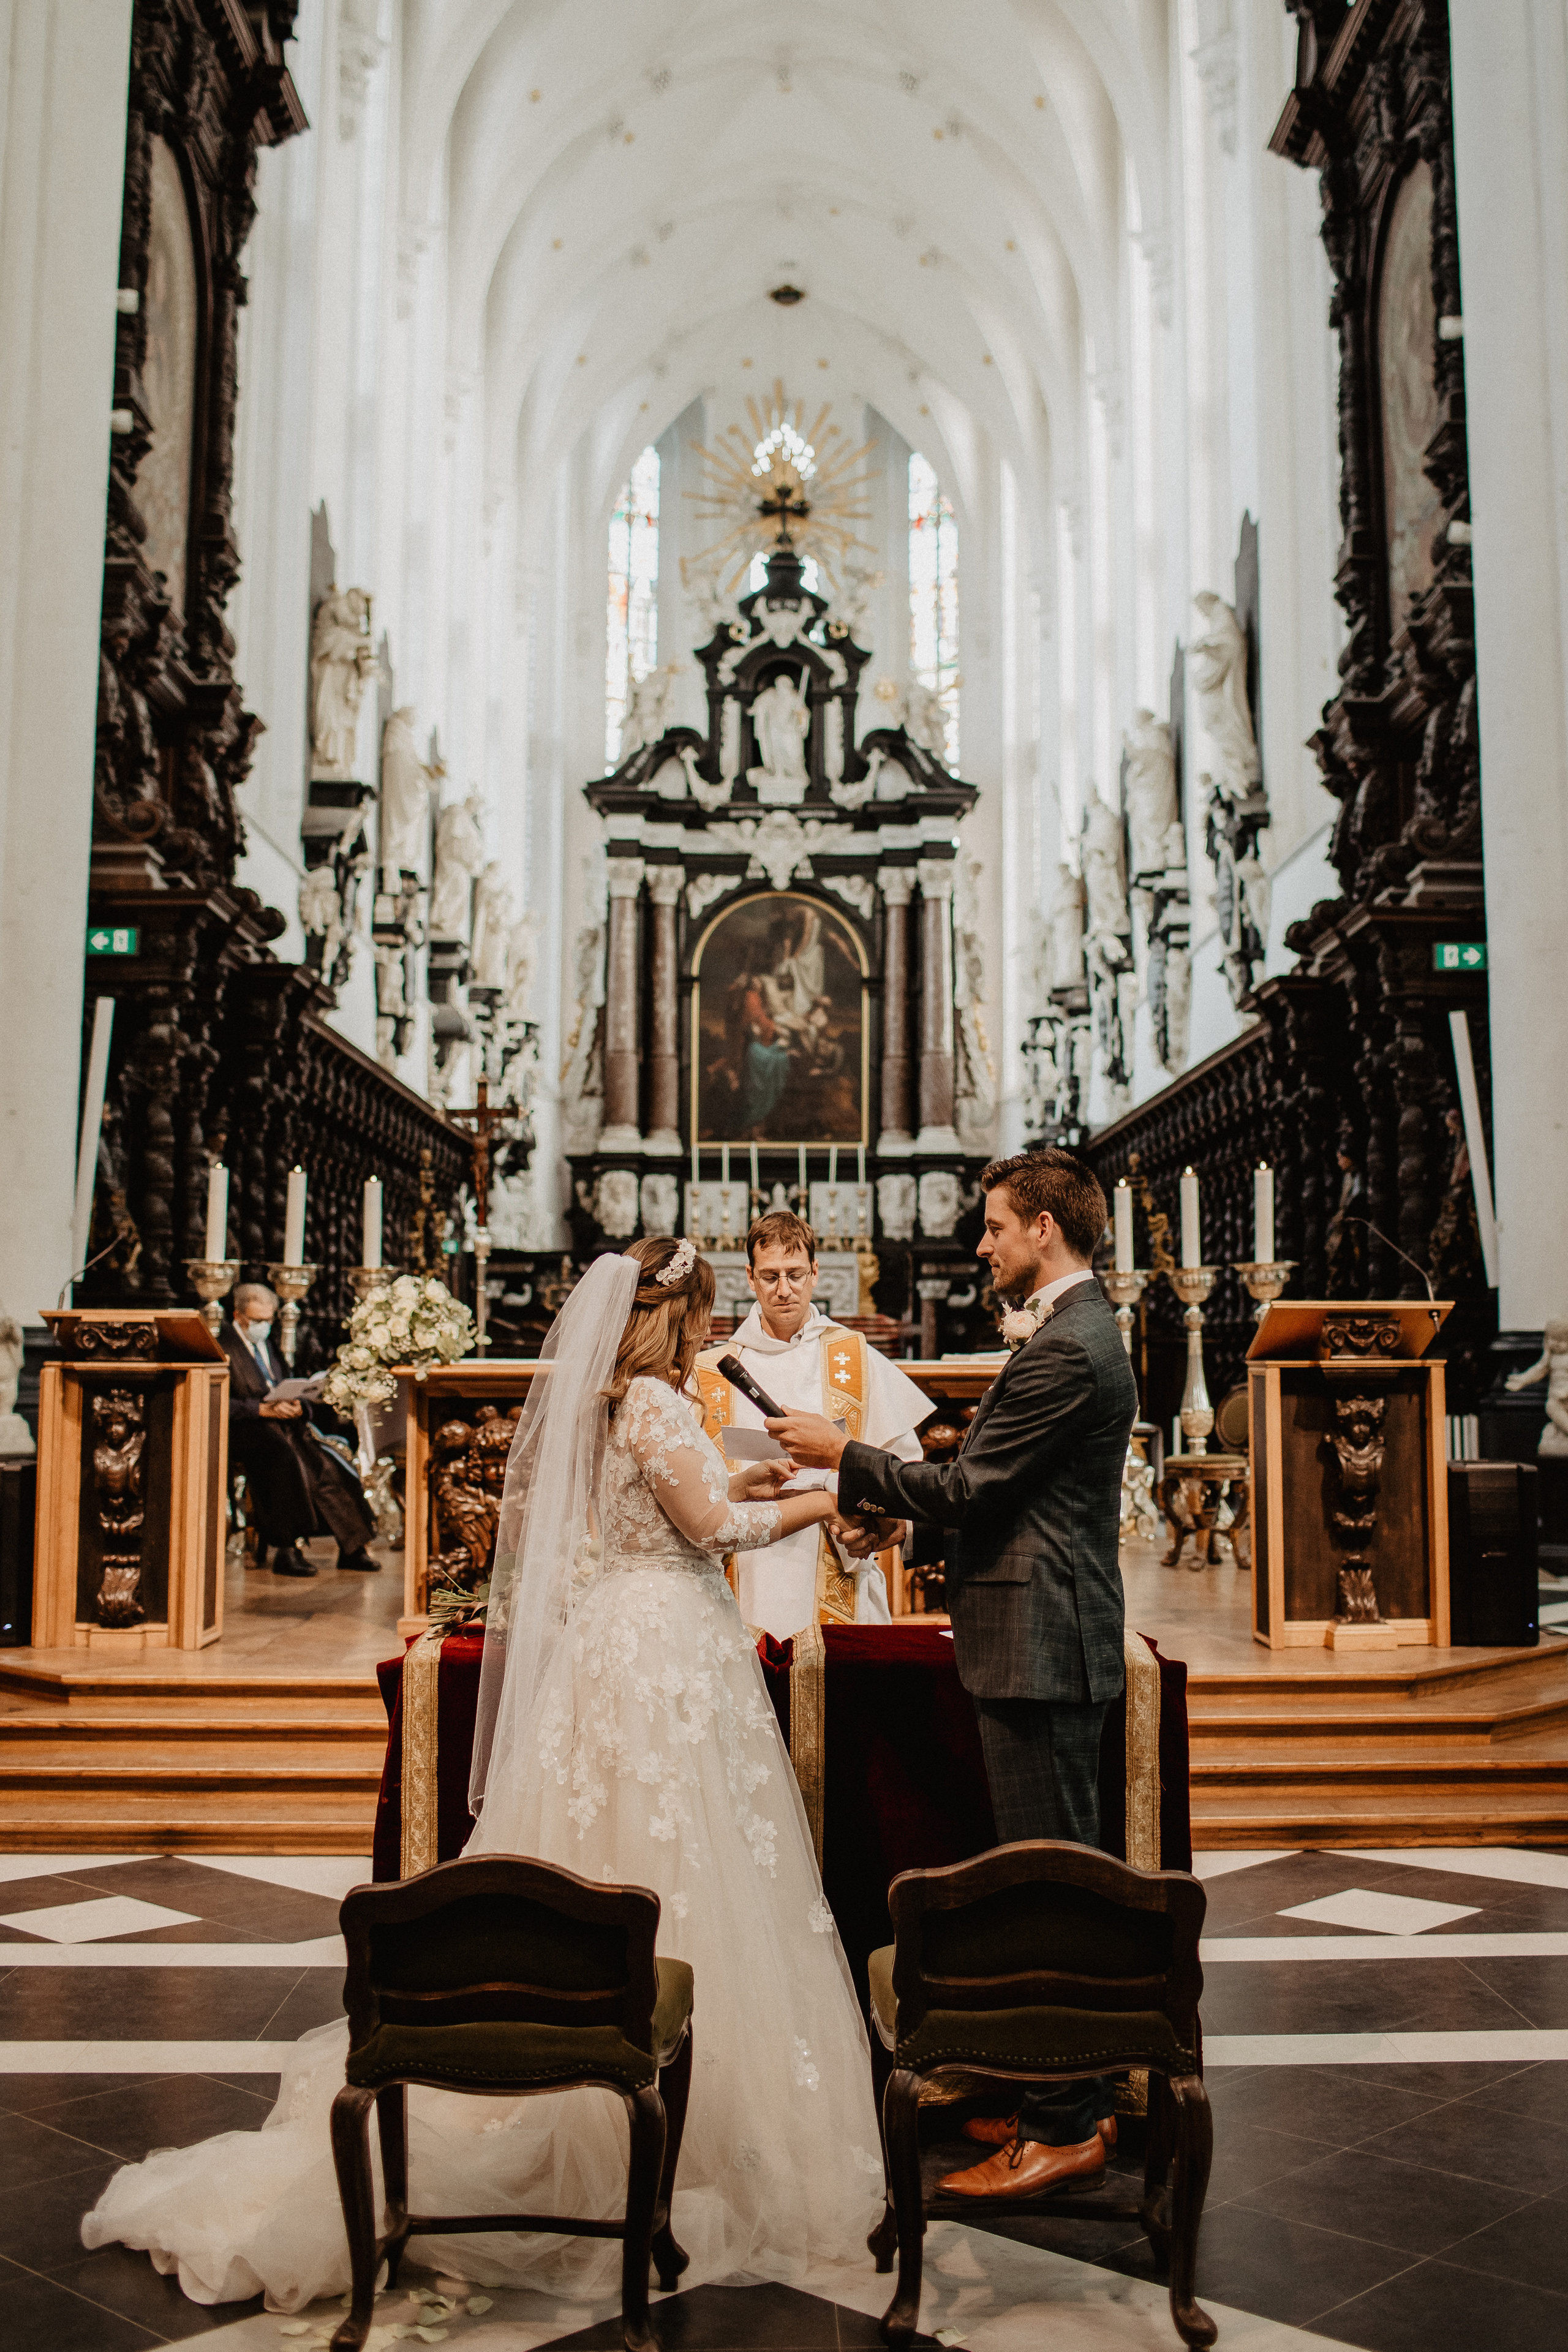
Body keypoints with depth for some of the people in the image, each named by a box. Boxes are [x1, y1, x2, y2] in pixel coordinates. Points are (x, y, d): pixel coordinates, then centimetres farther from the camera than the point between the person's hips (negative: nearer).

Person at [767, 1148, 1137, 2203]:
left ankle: (1066, 2128, 8)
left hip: (1040, 1650, -11)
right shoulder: (1077, 1334, 16)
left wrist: (845, 1455, -6)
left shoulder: (1065, 1350, -18)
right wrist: (895, 1507, 17)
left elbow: (968, 1487, -17)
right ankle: (1071, 2096, 28)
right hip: (1049, 1643, 11)